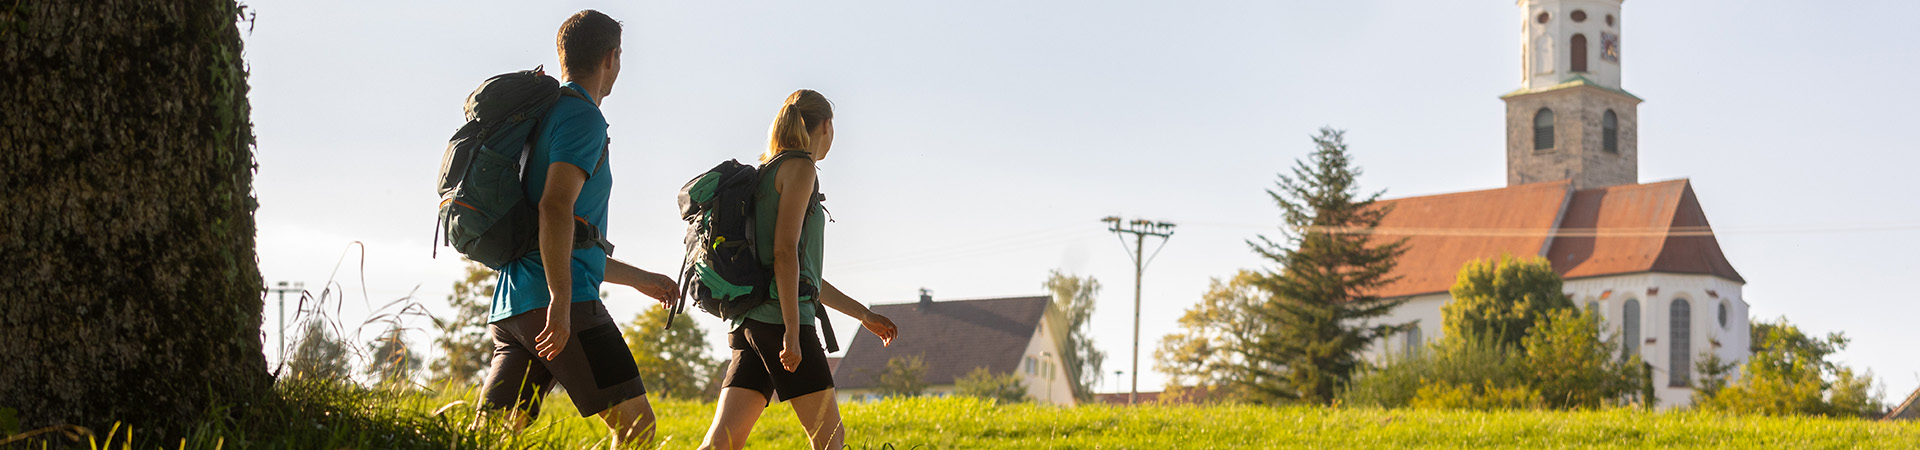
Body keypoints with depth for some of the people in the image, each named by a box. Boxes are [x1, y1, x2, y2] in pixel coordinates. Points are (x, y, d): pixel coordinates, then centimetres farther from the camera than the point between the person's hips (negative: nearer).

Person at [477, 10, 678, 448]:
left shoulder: (547, 118, 28)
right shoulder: (583, 119, -3)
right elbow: (555, 208, -19)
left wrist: (639, 279, 43)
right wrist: (560, 302, -24)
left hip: (511, 309, 9)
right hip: (552, 302, -9)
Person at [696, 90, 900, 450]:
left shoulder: (768, 174, 26)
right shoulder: (799, 167, -1)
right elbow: (784, 252, -14)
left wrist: (863, 314, 35)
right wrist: (792, 332, -18)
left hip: (750, 322, 9)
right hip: (779, 317, -9)